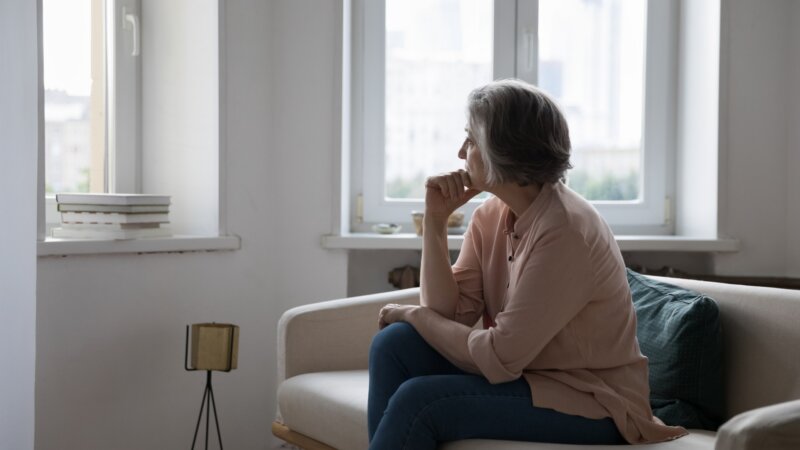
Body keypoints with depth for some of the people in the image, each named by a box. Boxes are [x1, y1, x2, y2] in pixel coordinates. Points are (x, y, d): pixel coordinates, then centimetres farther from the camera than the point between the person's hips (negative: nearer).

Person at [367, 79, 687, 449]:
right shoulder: (490, 216, 2)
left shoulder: (565, 231, -23)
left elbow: (500, 357, -23)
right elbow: (448, 315, -4)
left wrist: (413, 315, -10)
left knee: (418, 400, -22)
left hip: (591, 404, -8)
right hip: (526, 374, 8)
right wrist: (435, 221, -10)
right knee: (395, 344, -8)